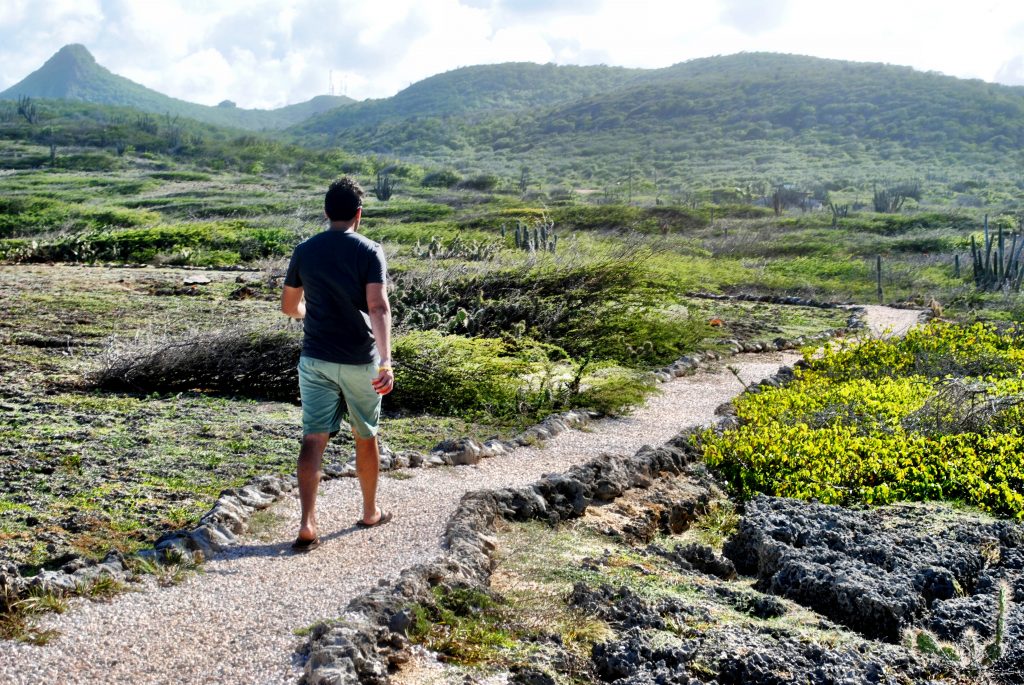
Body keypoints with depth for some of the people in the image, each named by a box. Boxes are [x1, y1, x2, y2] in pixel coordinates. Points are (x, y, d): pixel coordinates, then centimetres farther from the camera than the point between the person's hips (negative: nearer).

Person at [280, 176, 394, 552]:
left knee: (314, 439, 1)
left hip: (315, 358, 2)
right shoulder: (369, 251, -10)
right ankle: (370, 512, 31)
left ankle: (308, 524, -10)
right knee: (366, 438, 15)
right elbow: (378, 307, -22)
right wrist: (386, 362, -30)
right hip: (359, 361, -2)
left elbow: (289, 306, 12)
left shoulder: (304, 251, 2)